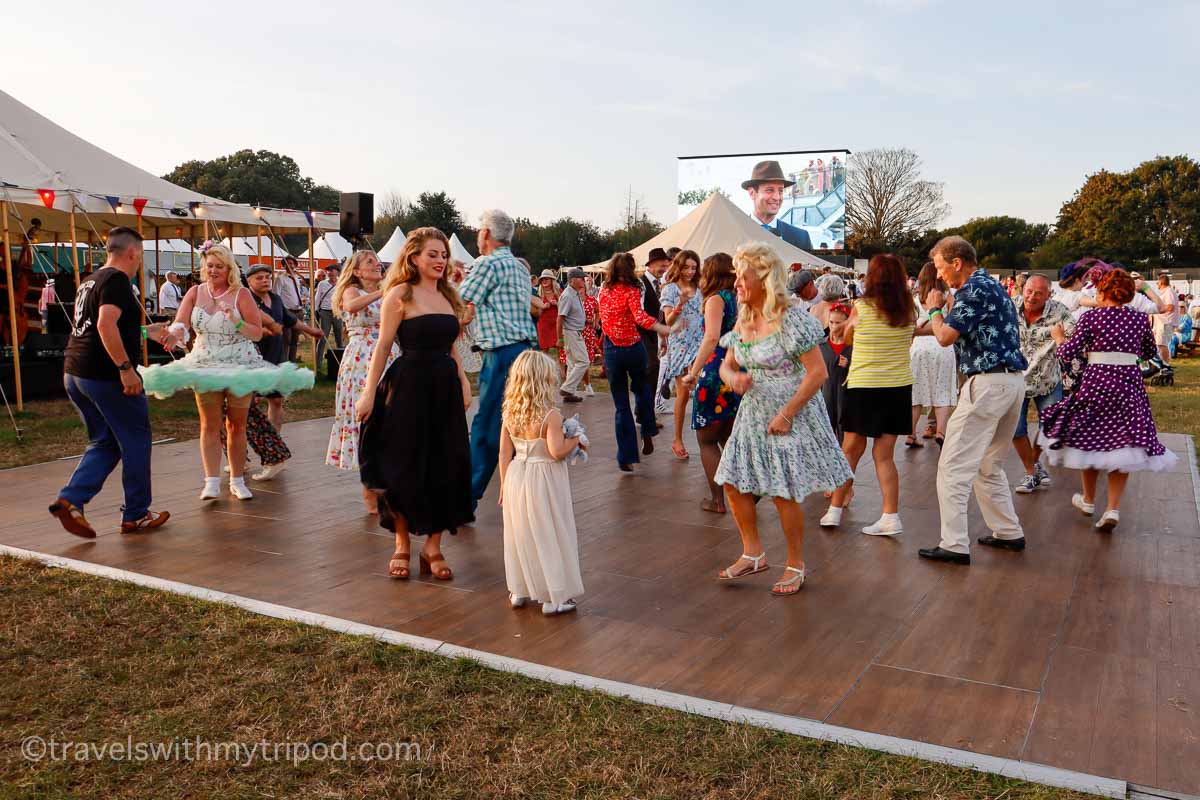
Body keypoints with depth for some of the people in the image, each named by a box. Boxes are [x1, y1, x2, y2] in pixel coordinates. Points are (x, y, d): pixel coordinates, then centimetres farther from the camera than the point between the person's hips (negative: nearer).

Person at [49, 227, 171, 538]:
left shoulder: (91, 281, 18)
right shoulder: (116, 280, -12)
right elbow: (106, 325, -26)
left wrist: (146, 331, 37)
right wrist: (126, 368, -25)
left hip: (75, 373, 9)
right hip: (106, 376, -9)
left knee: (105, 443, 17)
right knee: (136, 442, 5)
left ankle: (69, 500, 2)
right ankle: (135, 516, 13)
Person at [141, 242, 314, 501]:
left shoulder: (241, 294, -4)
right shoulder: (195, 293, 3)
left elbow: (257, 333, -7)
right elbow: (180, 325, -7)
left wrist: (236, 322, -23)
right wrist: (174, 333, -30)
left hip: (240, 366, -1)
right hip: (205, 366, 2)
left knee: (237, 426, 6)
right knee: (209, 426, -3)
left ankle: (237, 480, 16)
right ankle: (212, 482, -2)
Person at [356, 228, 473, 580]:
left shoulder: (447, 296, 14)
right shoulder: (400, 294, -5)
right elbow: (383, 346, -7)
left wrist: (463, 382, 8)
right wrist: (369, 393, -11)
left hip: (445, 387, 6)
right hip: (409, 386, -6)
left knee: (445, 468, 6)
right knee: (406, 468, 3)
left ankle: (433, 547, 17)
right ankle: (402, 546, 19)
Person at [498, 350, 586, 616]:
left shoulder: (510, 414, 0)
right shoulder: (551, 415, -18)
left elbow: (504, 453, 4)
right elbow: (557, 451, -24)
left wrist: (504, 484, 11)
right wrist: (575, 440, -6)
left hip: (516, 477, 6)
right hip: (544, 481, -6)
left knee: (521, 534, 17)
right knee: (549, 536, 4)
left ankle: (519, 591, 27)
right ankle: (555, 597, 10)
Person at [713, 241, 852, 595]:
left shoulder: (792, 320, -18)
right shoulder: (743, 321, 6)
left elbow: (817, 373, -20)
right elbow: (726, 365, 14)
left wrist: (786, 414, -21)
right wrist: (733, 377, -11)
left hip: (790, 418, -8)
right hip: (753, 416, 8)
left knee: (784, 493, -1)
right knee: (733, 482, 6)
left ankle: (796, 566, 18)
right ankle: (753, 553, 23)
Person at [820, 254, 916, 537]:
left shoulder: (861, 307, -9)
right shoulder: (909, 310, 0)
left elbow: (847, 338, 8)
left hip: (864, 387, -3)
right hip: (899, 387, 3)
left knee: (851, 449, 10)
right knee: (884, 454, 8)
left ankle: (835, 510, 17)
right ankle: (891, 516, 4)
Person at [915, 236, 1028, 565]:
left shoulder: (974, 289, -12)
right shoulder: (992, 285, 19)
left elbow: (945, 337, -15)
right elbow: (955, 328, 28)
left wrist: (935, 308, 2)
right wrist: (917, 329, 29)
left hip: (988, 383, -10)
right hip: (1013, 380, 10)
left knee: (954, 467, -6)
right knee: (988, 465, 21)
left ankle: (955, 545, -6)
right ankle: (1009, 532, 26)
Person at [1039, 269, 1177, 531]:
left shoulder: (1091, 317, -6)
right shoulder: (1139, 318, 5)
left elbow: (1068, 353, -8)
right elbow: (1150, 352, 17)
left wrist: (1059, 337, 11)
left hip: (1096, 382, -2)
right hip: (1129, 384, 3)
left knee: (1088, 438, 15)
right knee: (1123, 444, 9)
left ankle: (1088, 500, 28)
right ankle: (1113, 508, 1)